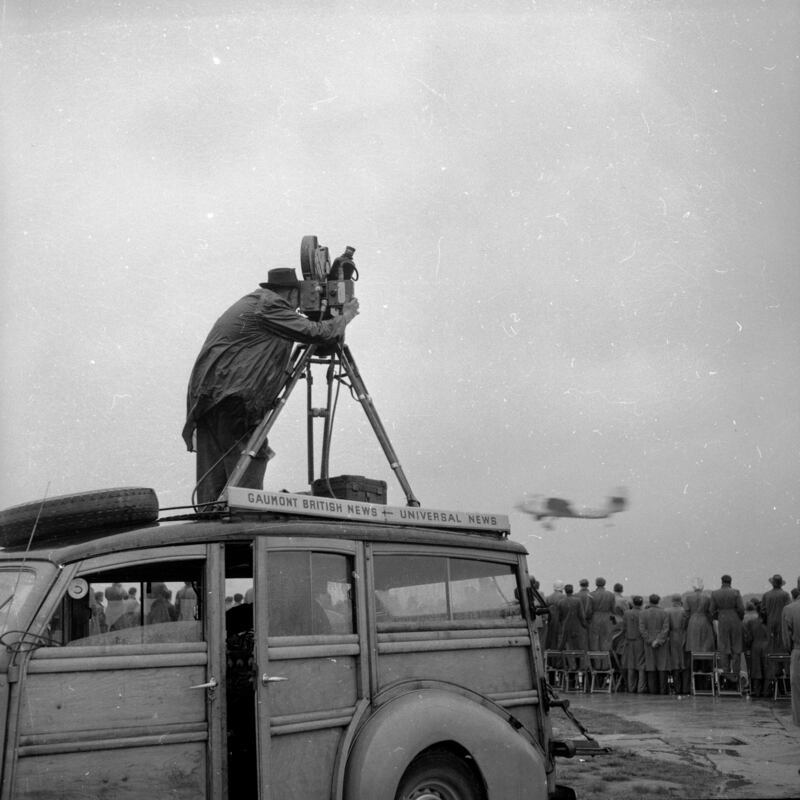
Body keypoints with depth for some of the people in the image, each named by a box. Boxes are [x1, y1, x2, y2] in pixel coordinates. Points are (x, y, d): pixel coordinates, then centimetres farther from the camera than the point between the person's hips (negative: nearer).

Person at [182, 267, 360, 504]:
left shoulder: (252, 302, 23)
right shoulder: (269, 305, -5)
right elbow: (316, 333, -8)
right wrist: (344, 317, 8)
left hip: (206, 399, 9)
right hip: (233, 397, -9)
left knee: (213, 473, 8)